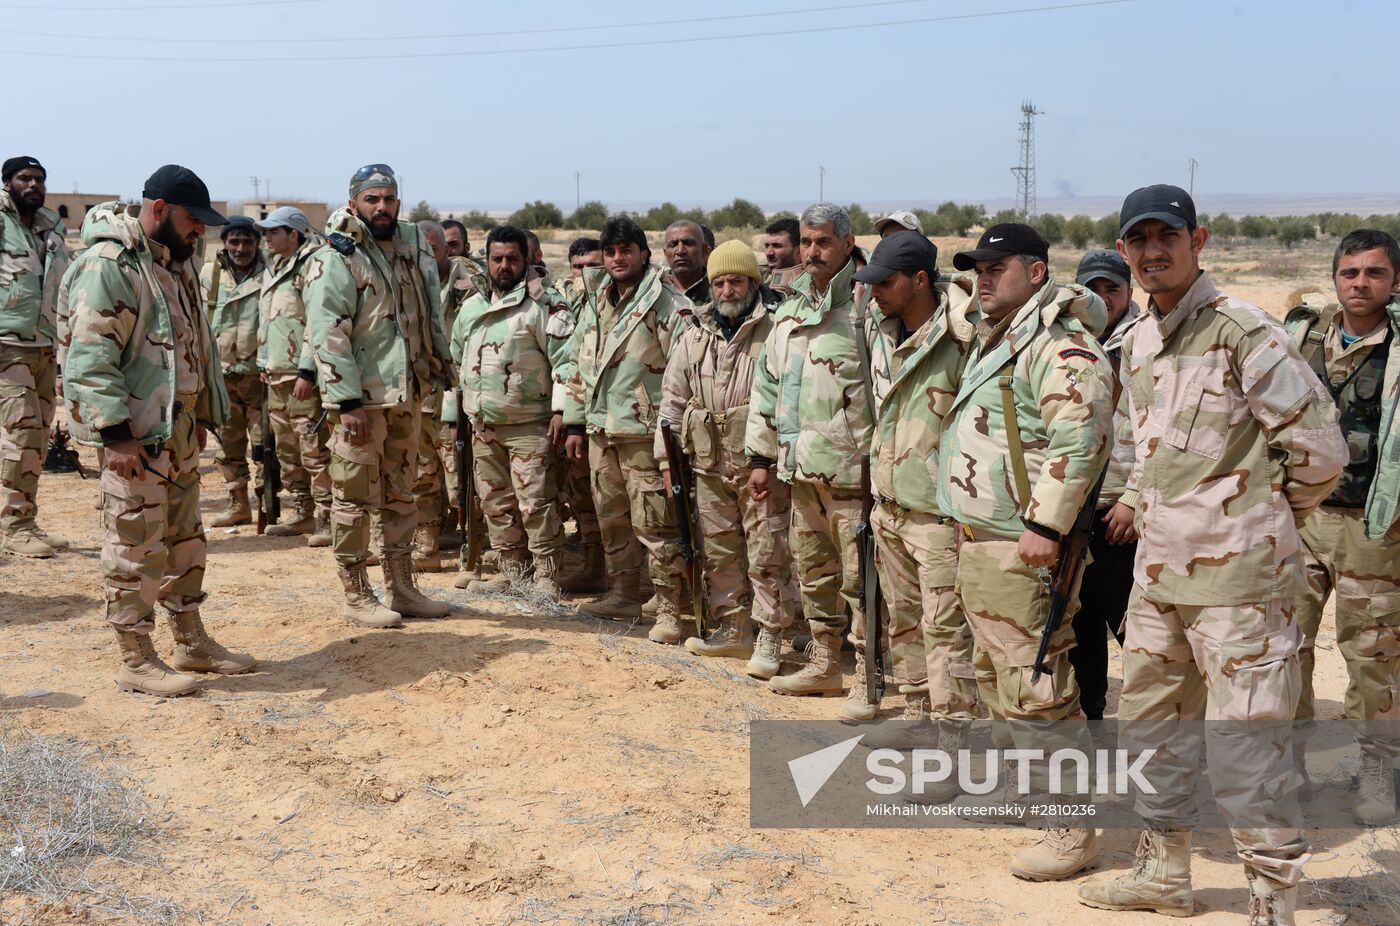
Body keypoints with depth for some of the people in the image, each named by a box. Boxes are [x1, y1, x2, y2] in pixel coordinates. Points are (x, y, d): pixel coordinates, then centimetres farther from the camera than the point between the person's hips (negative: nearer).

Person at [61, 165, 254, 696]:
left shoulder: (175, 263, 13)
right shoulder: (108, 265, -16)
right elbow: (91, 358, -22)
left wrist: (201, 414, 20)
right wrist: (115, 433, -25)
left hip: (179, 428, 9)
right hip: (134, 434, -9)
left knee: (184, 538, 16)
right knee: (137, 546, -1)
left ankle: (191, 643, 28)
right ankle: (135, 662, 9)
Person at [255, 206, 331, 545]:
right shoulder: (273, 269, 19)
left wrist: (307, 371, -21)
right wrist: (264, 364, 21)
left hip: (304, 377, -10)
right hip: (276, 376, 10)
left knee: (314, 450, -9)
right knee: (287, 450, 14)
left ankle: (326, 518, -4)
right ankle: (302, 513, 24)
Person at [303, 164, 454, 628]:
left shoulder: (411, 246, 10)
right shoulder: (336, 259, -11)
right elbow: (328, 335, -17)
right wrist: (347, 401, -22)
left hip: (406, 396, 7)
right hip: (360, 400, -7)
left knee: (400, 498, 14)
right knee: (354, 500, 1)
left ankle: (402, 590, 24)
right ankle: (356, 596, 11)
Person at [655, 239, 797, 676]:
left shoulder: (774, 330, -4)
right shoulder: (695, 336, 11)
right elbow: (672, 398, 15)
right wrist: (667, 457, 11)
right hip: (709, 464, 5)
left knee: (767, 553, -3)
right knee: (718, 551, 13)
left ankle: (769, 640, 5)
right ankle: (733, 628, 26)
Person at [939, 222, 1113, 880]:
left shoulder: (1059, 345, -15)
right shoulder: (996, 339, 18)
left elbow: (1082, 439, -25)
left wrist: (1046, 524, -27)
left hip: (1022, 545, -11)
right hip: (979, 541, 11)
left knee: (1034, 685, -9)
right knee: (995, 674, 20)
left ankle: (1070, 830, 0)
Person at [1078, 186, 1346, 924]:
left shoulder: (1244, 332, -13)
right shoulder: (1136, 344, 12)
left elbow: (1318, 446, -11)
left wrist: (1267, 516, 2)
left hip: (1237, 576, -8)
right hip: (1158, 569, 8)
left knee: (1245, 749, -4)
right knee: (1150, 723, 18)